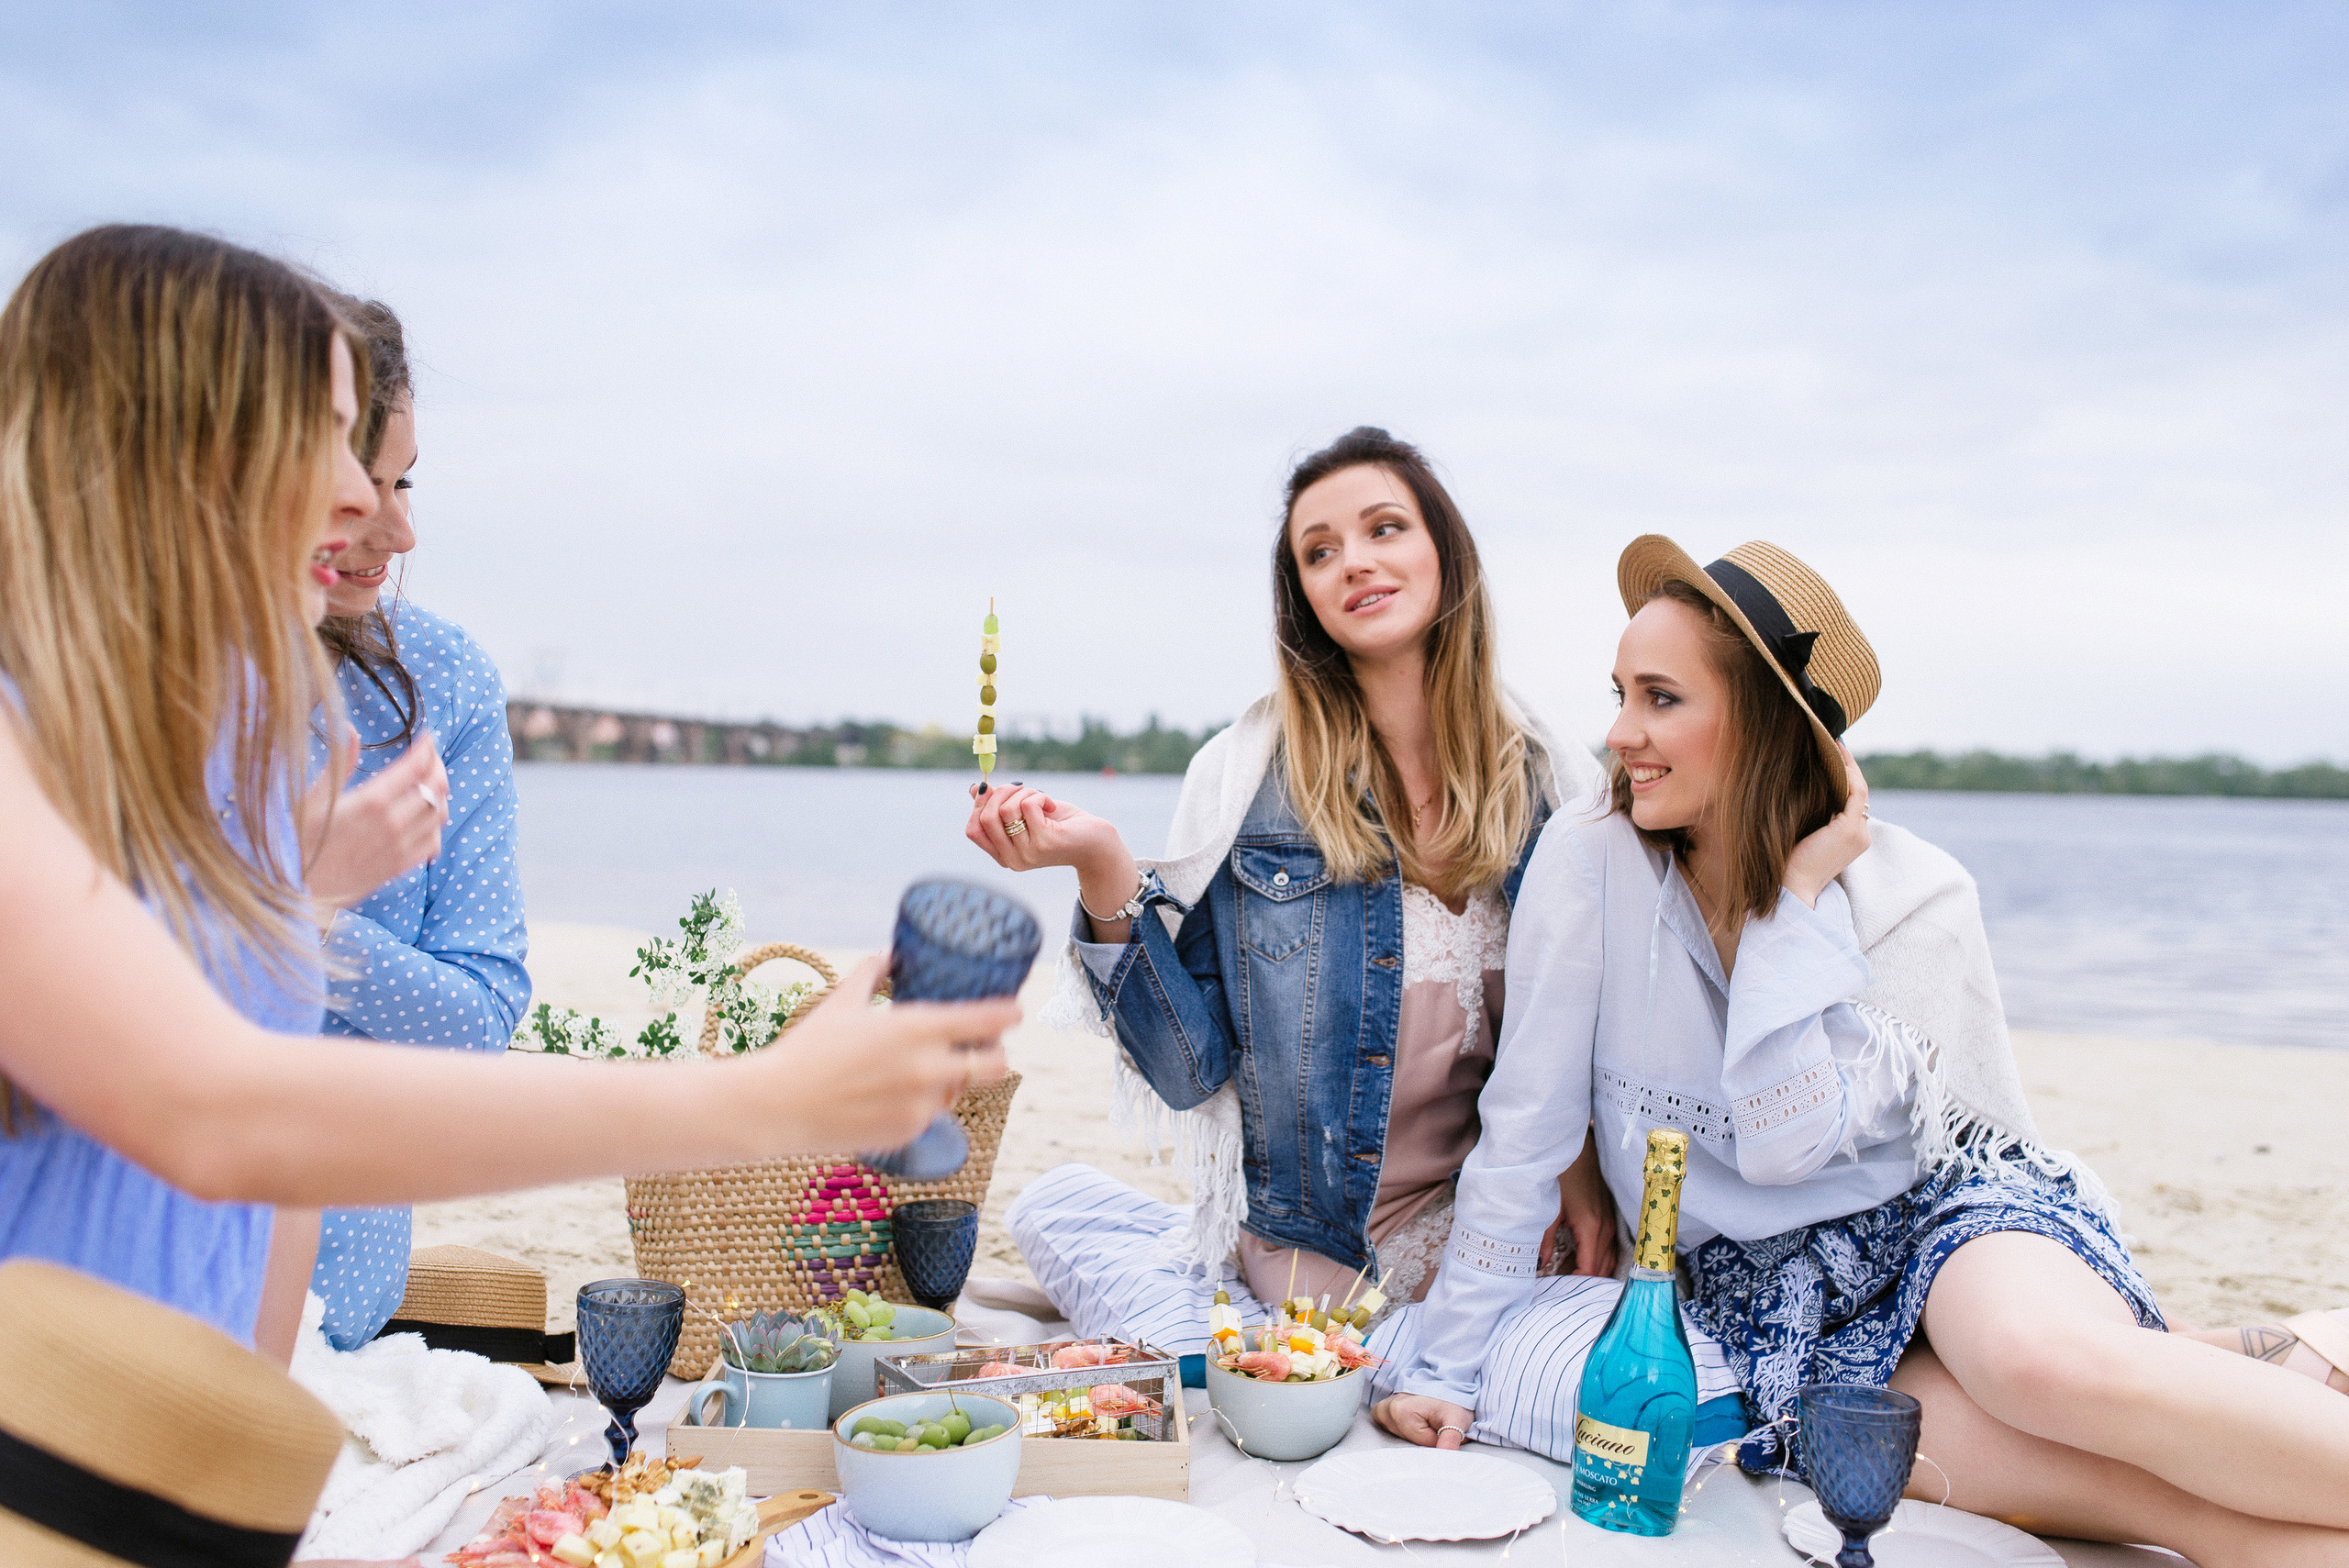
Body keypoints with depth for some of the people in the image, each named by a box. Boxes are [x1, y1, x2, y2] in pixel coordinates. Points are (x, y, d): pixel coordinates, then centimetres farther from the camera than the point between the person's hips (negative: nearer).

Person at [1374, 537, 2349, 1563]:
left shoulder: (1914, 899, -9)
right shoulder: (1589, 864, -10)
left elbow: (1786, 1140, -21)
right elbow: (1523, 1128, -6)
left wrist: (1795, 901, -18)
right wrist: (1446, 1367, -5)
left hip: (1943, 1210, 1)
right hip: (1769, 1300, 0)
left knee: (2046, 1359, -36)